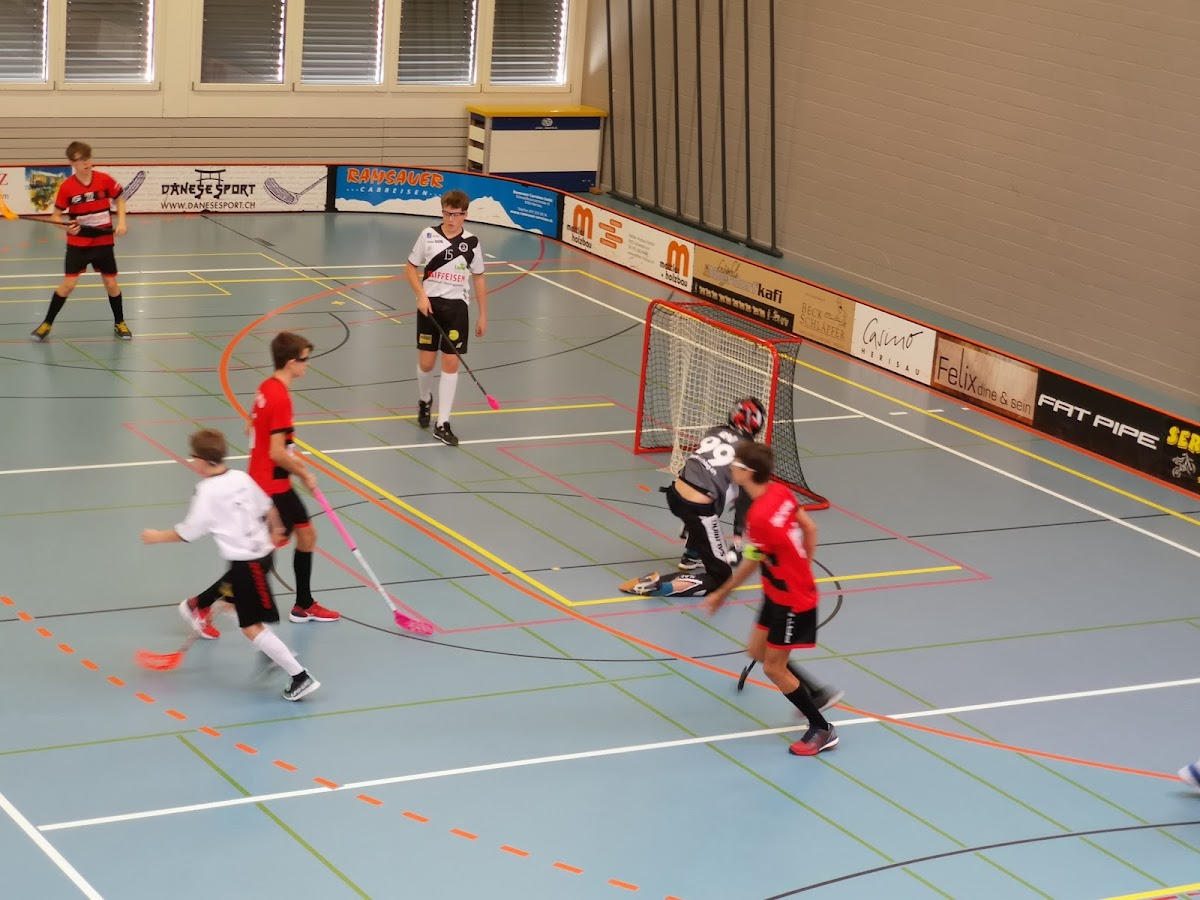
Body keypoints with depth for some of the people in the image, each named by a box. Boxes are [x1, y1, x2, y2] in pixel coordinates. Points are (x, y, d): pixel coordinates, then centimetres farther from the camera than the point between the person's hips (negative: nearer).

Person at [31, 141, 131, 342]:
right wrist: (66, 226, -24)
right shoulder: (67, 187, -12)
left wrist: (121, 222, -7)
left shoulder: (105, 180, -8)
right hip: (78, 243, -2)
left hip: (103, 242, 2)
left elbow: (120, 199, 8)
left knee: (111, 283, 7)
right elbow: (55, 215, -3)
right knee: (68, 284, -7)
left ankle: (119, 324, 26)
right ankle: (47, 324, 7)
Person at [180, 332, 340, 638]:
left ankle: (304, 605, 33)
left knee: (307, 535, 19)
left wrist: (293, 458, 13)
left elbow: (255, 431, 16)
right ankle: (200, 604, 1)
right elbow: (276, 453, -26)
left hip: (275, 484, 10)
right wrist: (303, 473, -11)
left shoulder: (266, 388, 4)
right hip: (270, 488, -10)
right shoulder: (281, 398, -24)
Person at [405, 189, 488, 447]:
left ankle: (442, 424, 1)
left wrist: (483, 315, 8)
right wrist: (421, 296, -9)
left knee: (451, 363, -4)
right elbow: (411, 268, 5)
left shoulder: (471, 242, 0)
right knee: (426, 362, 4)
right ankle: (424, 401, 38)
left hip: (456, 306, 0)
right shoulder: (428, 236, -3)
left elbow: (478, 279, 8)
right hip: (430, 304, 0)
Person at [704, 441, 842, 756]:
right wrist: (803, 569, 18)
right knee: (757, 650, 17)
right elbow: (810, 528, 7)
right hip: (778, 593, 9)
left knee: (774, 668, 2)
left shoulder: (759, 518, -31)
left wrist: (720, 595, -2)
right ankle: (819, 694, 30)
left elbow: (749, 565, -17)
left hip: (792, 601, -9)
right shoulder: (781, 492, -6)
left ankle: (822, 730, 14)